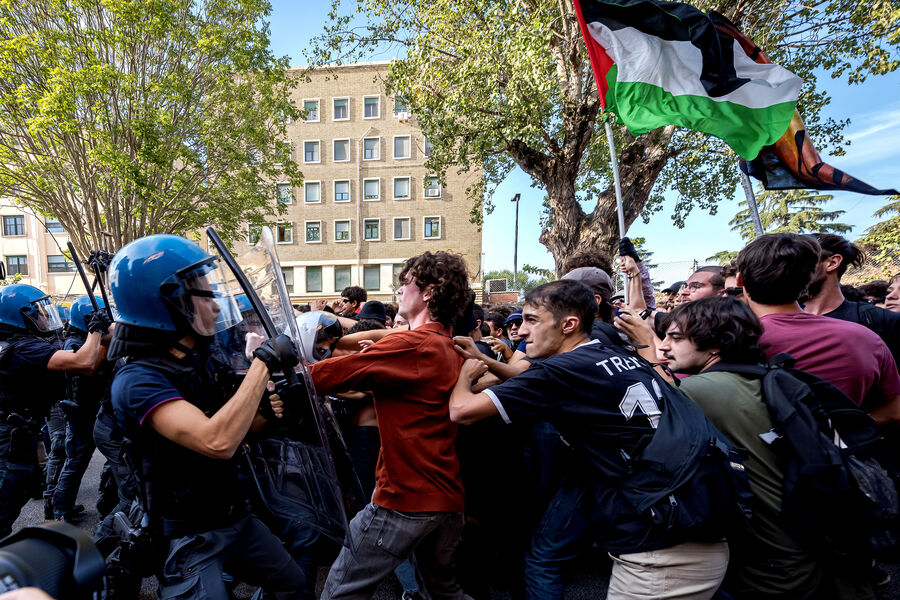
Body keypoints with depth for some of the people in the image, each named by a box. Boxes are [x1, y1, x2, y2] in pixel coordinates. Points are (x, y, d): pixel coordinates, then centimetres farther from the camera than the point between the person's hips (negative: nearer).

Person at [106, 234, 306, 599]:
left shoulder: (203, 360, 1)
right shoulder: (137, 380, -23)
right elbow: (217, 442, -38)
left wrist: (269, 411, -11)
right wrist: (264, 362, -32)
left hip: (236, 517, 8)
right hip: (189, 537, -7)